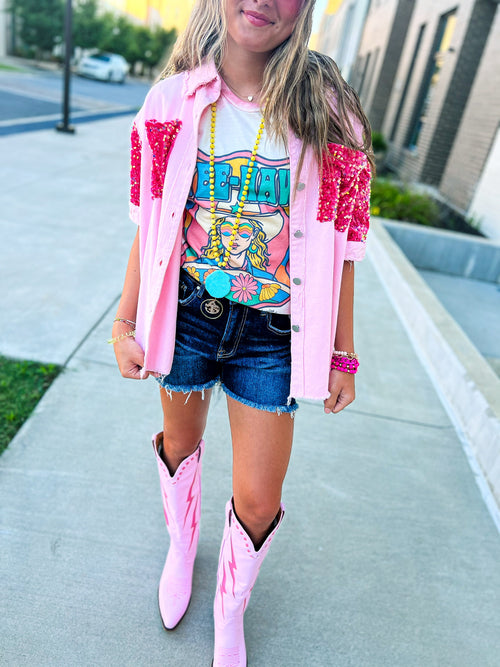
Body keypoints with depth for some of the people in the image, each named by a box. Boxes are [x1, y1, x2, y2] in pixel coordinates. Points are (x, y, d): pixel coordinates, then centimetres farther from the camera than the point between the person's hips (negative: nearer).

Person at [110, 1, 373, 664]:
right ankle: (181, 547, 58)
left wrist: (342, 354, -1)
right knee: (180, 443, 23)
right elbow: (150, 228, 3)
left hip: (272, 335, -1)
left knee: (258, 500, 6)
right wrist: (125, 322, 5)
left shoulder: (328, 111, -6)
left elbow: (340, 245, -4)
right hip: (187, 316, 2)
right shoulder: (172, 101, -2)